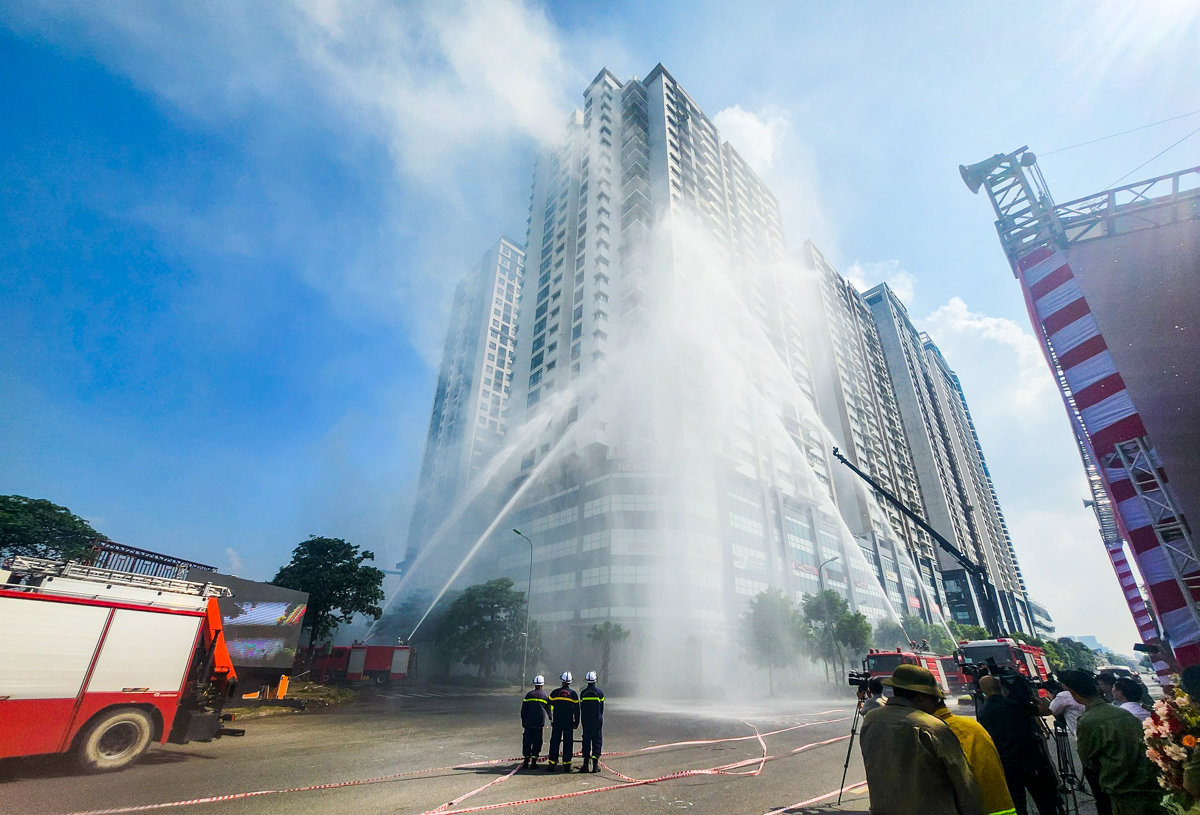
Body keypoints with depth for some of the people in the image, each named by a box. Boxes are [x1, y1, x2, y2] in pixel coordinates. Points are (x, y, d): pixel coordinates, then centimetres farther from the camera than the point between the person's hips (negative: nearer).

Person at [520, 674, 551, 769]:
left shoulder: (529, 695, 4)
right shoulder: (545, 696, 4)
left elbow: (523, 709, 5)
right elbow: (548, 709, 15)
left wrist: (523, 721, 15)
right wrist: (550, 718, 33)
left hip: (529, 722, 1)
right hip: (539, 723, 0)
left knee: (527, 741, 7)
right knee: (537, 742, 6)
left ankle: (526, 761, 5)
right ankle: (533, 761, 6)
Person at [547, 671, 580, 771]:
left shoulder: (554, 692, -2)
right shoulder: (573, 694, -3)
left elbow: (549, 706, 5)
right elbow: (577, 710, 2)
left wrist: (551, 718, 16)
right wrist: (576, 722, 10)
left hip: (556, 722, 1)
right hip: (569, 723, -1)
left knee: (554, 742, 9)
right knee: (568, 743, 7)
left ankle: (552, 764, 9)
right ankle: (566, 765, 8)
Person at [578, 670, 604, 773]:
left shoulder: (582, 693, 1)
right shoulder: (600, 692, -5)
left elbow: (581, 708, 6)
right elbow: (602, 708, 1)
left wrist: (582, 720, 15)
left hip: (585, 721, 2)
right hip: (597, 720, -2)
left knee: (586, 741, 8)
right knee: (597, 741, 5)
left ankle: (585, 765, 7)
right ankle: (595, 765, 2)